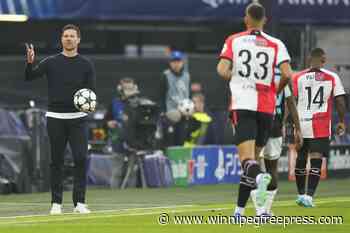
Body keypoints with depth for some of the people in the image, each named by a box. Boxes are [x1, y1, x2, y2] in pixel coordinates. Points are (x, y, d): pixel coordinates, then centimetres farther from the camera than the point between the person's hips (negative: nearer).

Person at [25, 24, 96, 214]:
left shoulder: (86, 64, 6)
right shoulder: (51, 62, 4)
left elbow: (91, 90, 5)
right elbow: (29, 77, -6)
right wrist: (30, 62, -27)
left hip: (77, 118, 0)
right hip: (55, 118, 0)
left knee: (81, 158, -9)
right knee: (56, 161, 4)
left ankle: (79, 202, -3)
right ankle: (56, 203, 11)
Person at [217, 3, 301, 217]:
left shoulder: (234, 41, 4)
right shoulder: (276, 45, 4)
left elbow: (222, 71, -8)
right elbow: (287, 74, -8)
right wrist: (277, 91, 13)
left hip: (242, 105, -2)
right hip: (266, 106, 2)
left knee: (247, 157, -11)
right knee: (254, 157, 14)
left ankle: (259, 176, -47)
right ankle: (240, 210, 17)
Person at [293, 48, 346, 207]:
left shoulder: (298, 78, 3)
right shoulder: (332, 78, 1)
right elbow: (340, 101, -1)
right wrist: (342, 122, 11)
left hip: (301, 124, 2)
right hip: (321, 126, -2)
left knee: (301, 160, 16)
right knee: (316, 162, -4)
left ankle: (301, 194, 25)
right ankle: (309, 195, -17)